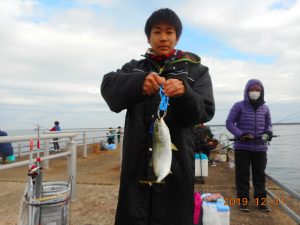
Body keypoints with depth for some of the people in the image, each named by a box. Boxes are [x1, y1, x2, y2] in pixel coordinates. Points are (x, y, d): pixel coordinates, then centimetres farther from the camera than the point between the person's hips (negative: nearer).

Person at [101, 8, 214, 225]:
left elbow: (205, 111, -5)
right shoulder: (134, 68, 12)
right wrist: (139, 83, -28)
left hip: (176, 166, -1)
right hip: (137, 165, 2)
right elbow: (109, 86, -7)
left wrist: (184, 93, -26)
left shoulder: (196, 70, 8)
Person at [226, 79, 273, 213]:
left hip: (260, 147, 3)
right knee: (242, 174, 4)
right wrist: (240, 134, -19)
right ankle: (243, 200, 16)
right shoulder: (239, 106, -3)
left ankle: (261, 200, 24)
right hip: (242, 147, -3)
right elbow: (229, 123, -5)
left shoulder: (265, 108, 9)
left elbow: (268, 124, 16)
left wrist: (268, 133, -7)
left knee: (260, 174, 11)